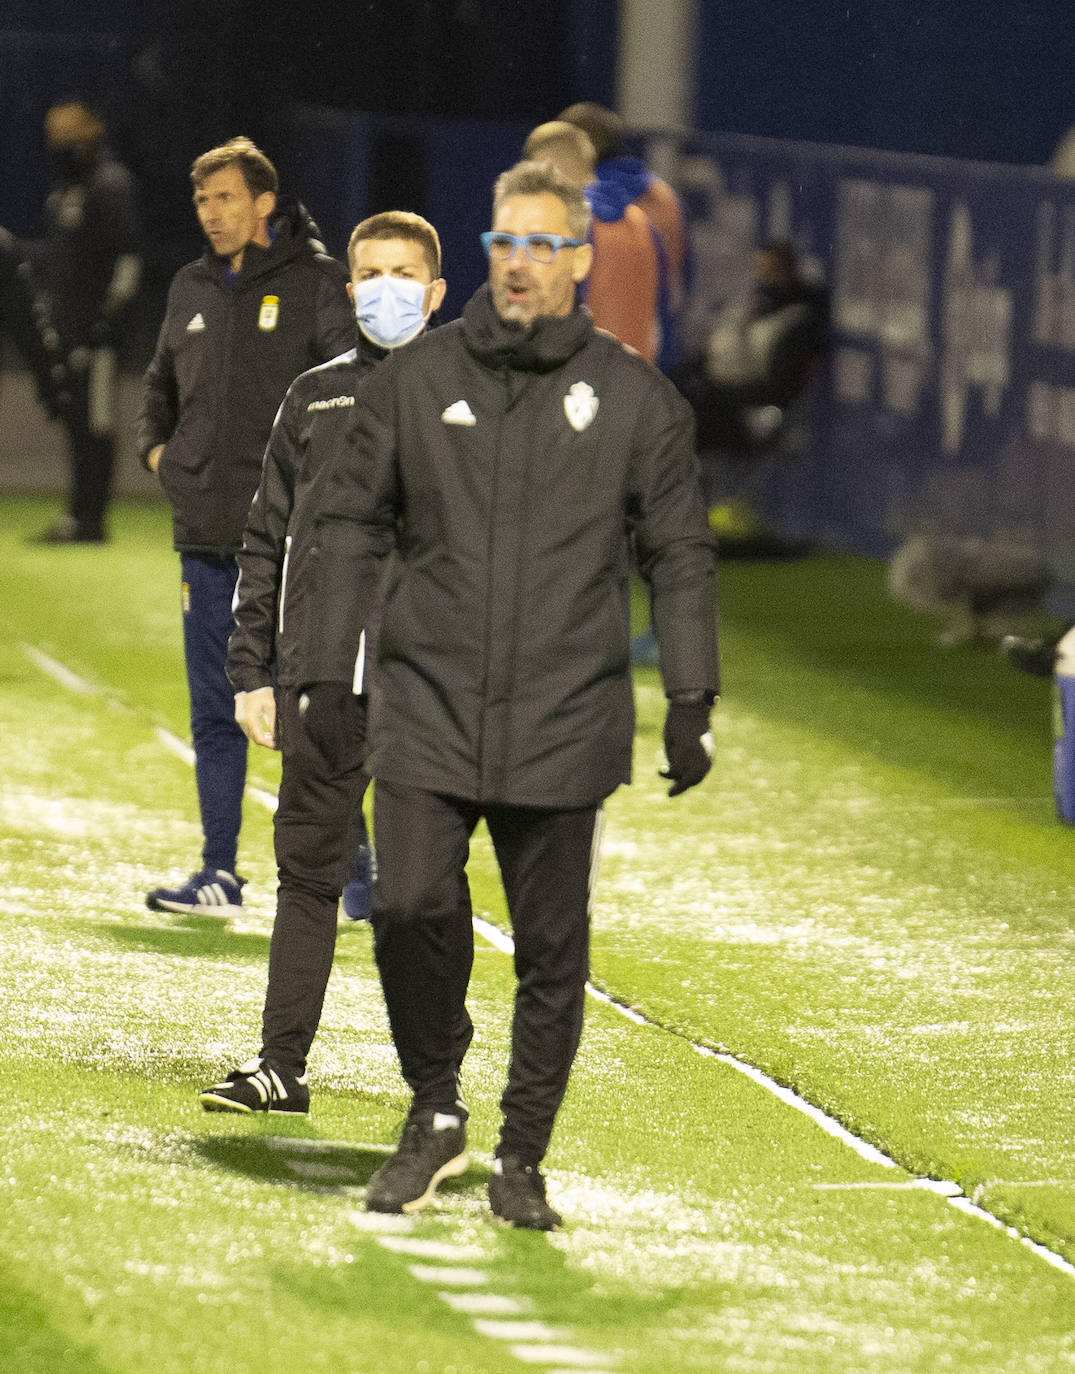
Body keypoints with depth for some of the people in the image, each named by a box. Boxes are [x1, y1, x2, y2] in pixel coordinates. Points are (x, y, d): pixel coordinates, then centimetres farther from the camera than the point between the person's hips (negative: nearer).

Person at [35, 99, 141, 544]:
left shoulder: (110, 185, -9)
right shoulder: (65, 188, 20)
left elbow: (129, 256, -15)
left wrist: (112, 312, -20)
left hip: (97, 322, -10)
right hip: (68, 322, 10)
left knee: (95, 423, -9)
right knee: (76, 422, 9)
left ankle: (90, 519, -9)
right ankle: (79, 516, 12)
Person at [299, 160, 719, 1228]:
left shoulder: (636, 400, 4)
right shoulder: (415, 379, 5)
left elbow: (679, 559, 8)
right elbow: (348, 525, 10)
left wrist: (690, 703, 3)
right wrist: (327, 673, 5)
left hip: (566, 726, 0)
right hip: (428, 708, 0)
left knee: (552, 948, 2)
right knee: (410, 906, -13)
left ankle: (521, 1161, 15)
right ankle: (434, 1117, 8)